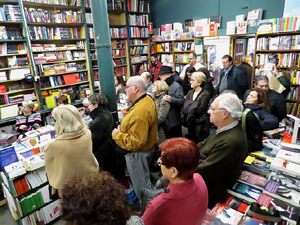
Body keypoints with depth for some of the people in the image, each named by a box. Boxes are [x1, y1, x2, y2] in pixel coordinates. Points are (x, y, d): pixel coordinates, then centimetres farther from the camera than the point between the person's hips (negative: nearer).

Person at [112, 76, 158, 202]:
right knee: (145, 179, 30)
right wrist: (124, 127, 4)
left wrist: (117, 134, -20)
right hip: (148, 146, 10)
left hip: (138, 153, -10)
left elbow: (135, 142, -33)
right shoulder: (148, 100, -1)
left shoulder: (139, 112, -34)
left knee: (140, 185, 11)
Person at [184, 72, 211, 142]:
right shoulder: (190, 93, 9)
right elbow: (184, 108, 1)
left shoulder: (205, 94, -12)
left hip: (200, 125, -6)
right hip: (190, 123, 6)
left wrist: (189, 110, -7)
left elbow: (200, 110, -19)